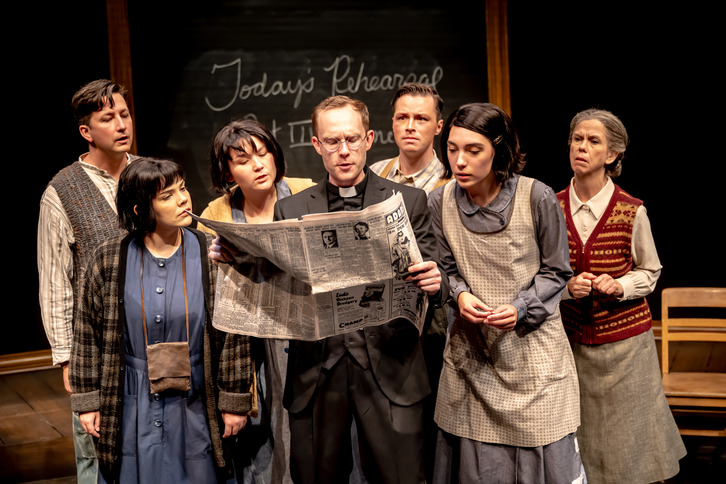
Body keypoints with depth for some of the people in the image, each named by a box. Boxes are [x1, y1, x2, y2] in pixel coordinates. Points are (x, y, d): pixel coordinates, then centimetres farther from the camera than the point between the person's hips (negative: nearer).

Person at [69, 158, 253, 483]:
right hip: (130, 411, 0)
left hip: (196, 407, 0)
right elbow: (88, 333, 3)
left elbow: (233, 333, -2)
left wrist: (235, 401, -2)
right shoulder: (110, 260, -3)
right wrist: (87, 401, 2)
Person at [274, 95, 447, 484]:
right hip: (315, 372, 1)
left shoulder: (408, 200, 6)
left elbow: (429, 274, 2)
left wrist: (434, 283, -20)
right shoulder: (289, 210, 9)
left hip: (388, 368, -1)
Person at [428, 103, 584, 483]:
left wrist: (520, 309, -18)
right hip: (471, 352, 3)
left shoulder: (537, 197, -13)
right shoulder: (441, 202, -4)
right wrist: (460, 294, -14)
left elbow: (556, 272, -2)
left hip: (531, 346, -2)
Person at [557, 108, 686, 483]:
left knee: (626, 432, 6)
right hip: (571, 340, 2)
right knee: (578, 433, 9)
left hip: (624, 339, -2)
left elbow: (649, 272, 4)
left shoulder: (631, 211, -7)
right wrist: (568, 286, -14)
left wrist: (618, 286, -15)